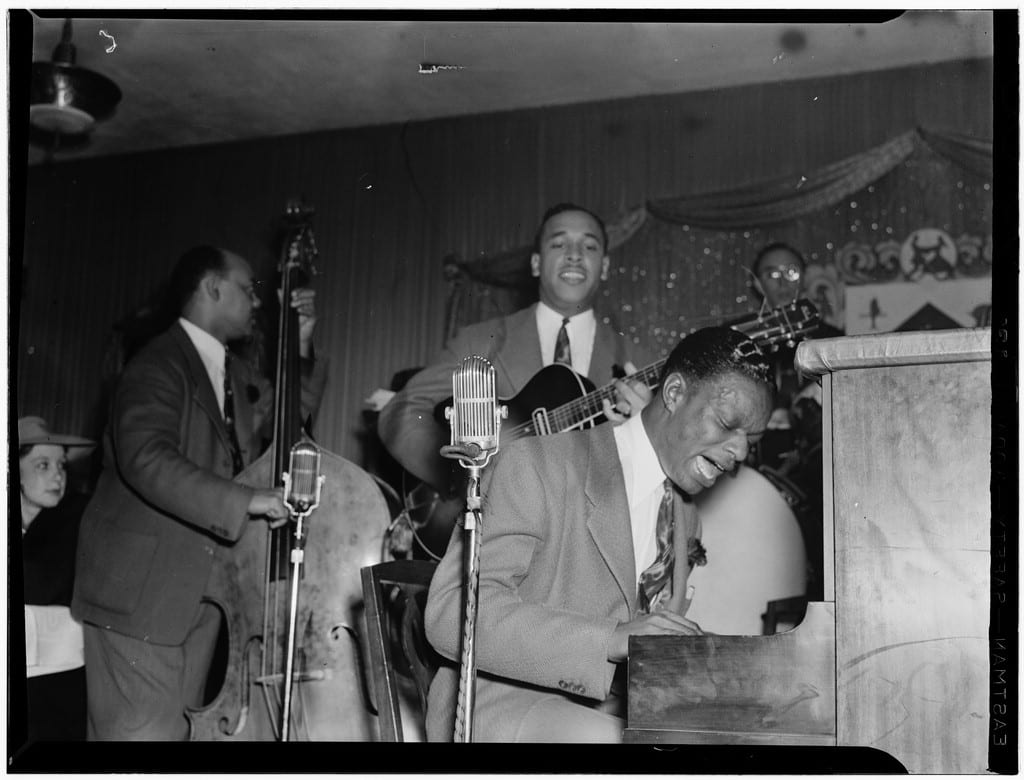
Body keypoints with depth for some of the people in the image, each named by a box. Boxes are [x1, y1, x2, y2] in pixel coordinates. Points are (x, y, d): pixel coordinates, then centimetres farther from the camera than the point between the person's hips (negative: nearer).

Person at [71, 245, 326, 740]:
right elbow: (146, 459, -29)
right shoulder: (160, 365, -14)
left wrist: (300, 347, 10)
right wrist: (244, 500, -36)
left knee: (183, 729, 12)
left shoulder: (232, 374, 14)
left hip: (200, 594, 9)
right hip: (141, 594, -8)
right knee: (145, 731, -7)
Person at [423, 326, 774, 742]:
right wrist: (611, 638, -30)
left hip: (614, 714, 6)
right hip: (507, 708, -6)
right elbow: (450, 612, -21)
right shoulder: (538, 464, -10)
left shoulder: (685, 520, 16)